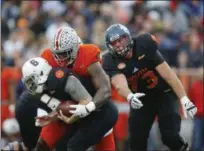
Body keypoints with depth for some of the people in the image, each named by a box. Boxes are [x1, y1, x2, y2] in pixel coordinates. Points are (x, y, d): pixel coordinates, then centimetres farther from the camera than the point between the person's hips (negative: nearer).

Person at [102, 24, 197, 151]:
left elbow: (167, 74, -19)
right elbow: (119, 83, -35)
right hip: (141, 98, 3)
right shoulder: (111, 62, -16)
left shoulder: (143, 46, -20)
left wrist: (184, 99, -24)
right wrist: (129, 97, -59)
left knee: (170, 136, -18)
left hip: (164, 93, -3)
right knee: (137, 140, -4)